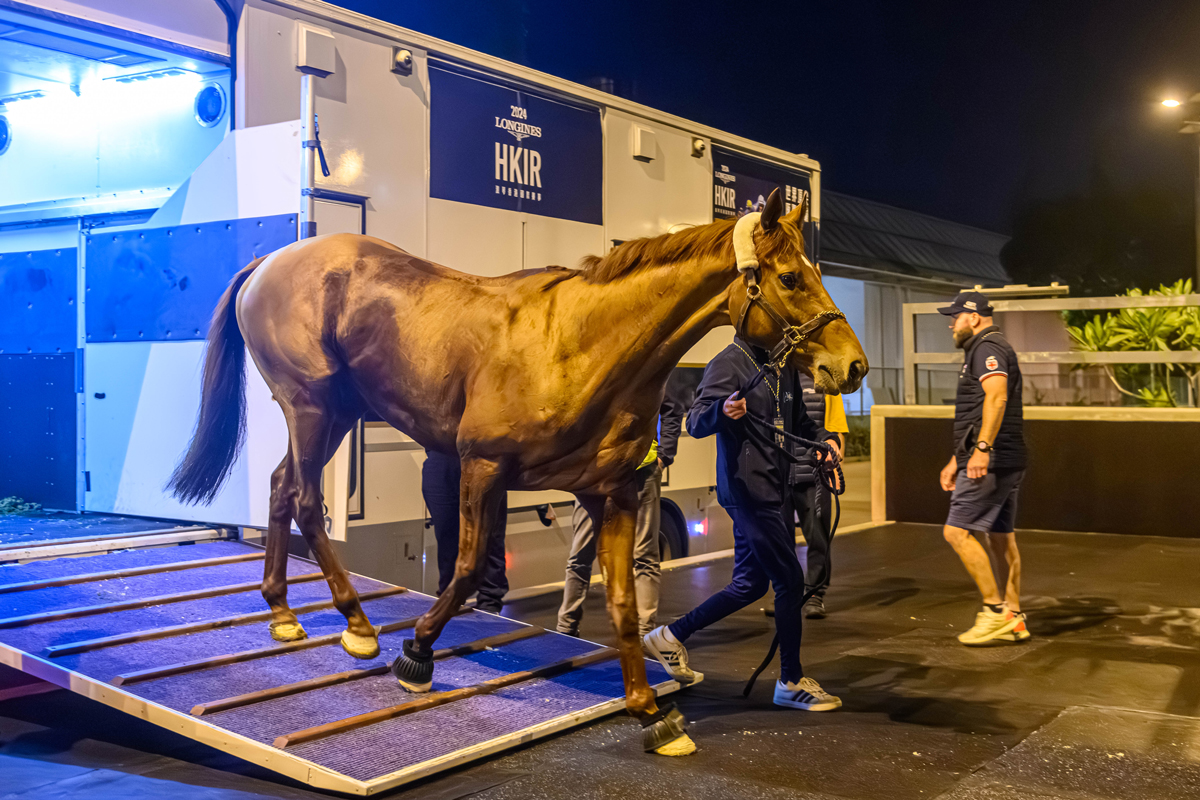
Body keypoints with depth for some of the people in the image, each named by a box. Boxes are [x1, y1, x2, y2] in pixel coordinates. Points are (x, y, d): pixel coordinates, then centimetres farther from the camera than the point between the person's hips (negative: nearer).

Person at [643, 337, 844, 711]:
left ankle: (671, 636, 25)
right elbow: (695, 423, -21)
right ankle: (791, 682, 10)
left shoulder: (784, 366, 13)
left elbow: (798, 421, 26)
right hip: (748, 490, -9)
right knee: (790, 580, -4)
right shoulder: (728, 363, -12)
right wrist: (721, 411, -43)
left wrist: (824, 438, 5)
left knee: (751, 584, 14)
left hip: (775, 490, 9)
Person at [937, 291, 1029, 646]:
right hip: (1004, 462, 11)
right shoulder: (981, 351, 24)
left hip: (991, 461, -11)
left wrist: (982, 448, -35)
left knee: (957, 531, -11)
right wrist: (956, 460, 29)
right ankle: (1013, 619, 15)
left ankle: (995, 610, -8)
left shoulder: (988, 347, -9)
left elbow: (997, 396, -27)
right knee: (1001, 537, 11)